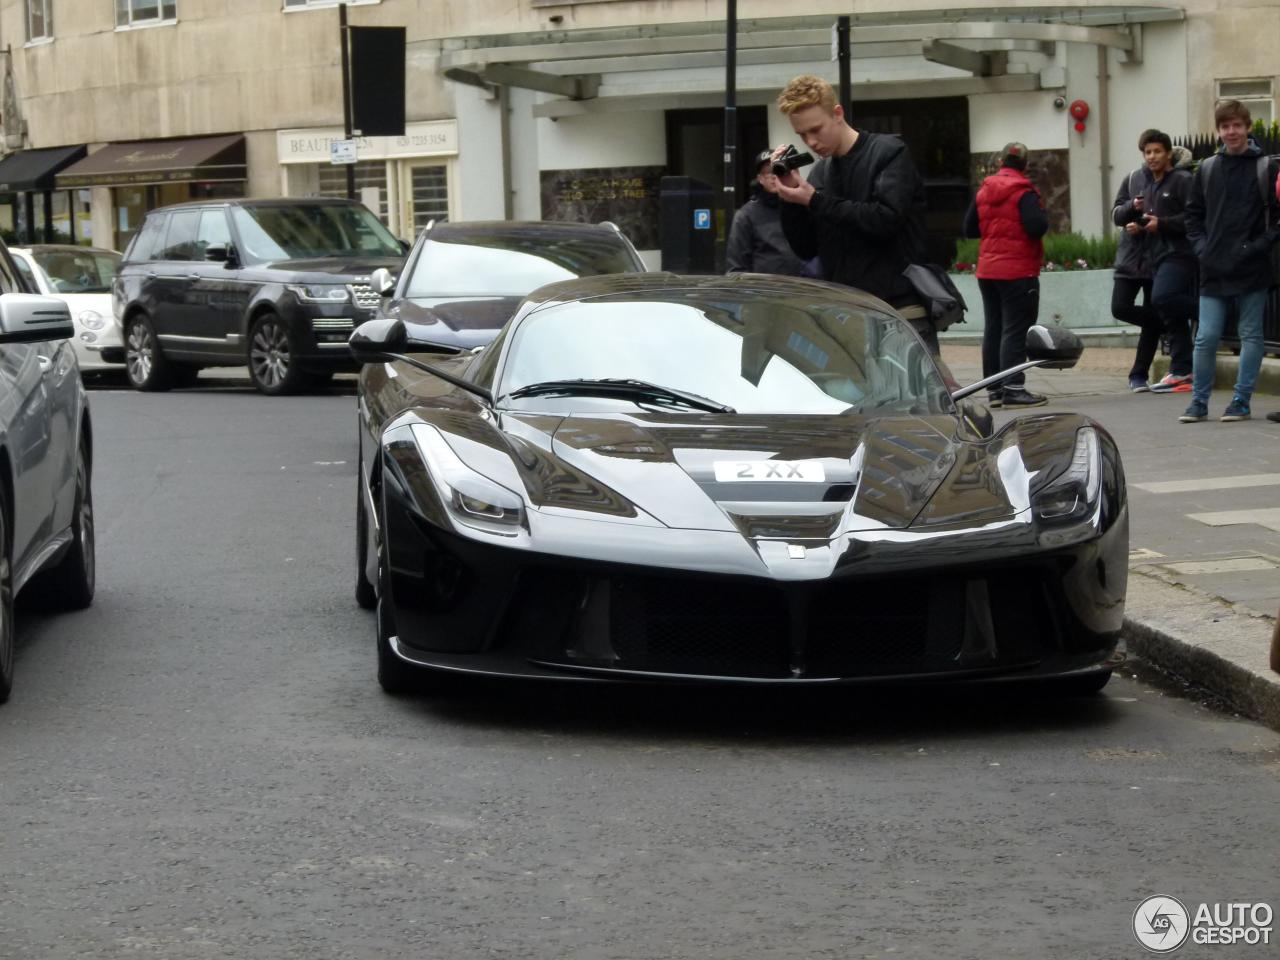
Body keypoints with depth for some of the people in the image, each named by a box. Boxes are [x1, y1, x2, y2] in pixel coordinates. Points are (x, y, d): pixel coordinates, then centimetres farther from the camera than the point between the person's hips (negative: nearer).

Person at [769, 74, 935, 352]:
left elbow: (885, 219, -17)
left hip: (900, 311, -5)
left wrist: (815, 201, -12)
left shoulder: (889, 152, -2)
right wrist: (790, 198, -1)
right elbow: (805, 248, 14)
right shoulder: (820, 172, 13)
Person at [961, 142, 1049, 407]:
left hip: (987, 270, 7)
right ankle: (1013, 388, -12)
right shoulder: (1023, 193, -12)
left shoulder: (984, 191, 8)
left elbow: (969, 229, 12)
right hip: (1018, 272, -7)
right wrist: (1042, 213, -1)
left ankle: (994, 389, 13)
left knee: (993, 329, 12)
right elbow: (1037, 226, -22)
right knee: (1016, 331, -6)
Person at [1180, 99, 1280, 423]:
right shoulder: (1207, 169, 10)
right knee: (1206, 337, 0)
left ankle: (1241, 402, 10)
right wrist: (1201, 246, 3)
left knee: (1250, 335, 4)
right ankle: (1199, 402, 8)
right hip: (1213, 270, 2)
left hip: (1252, 271, -2)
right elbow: (1193, 213, 16)